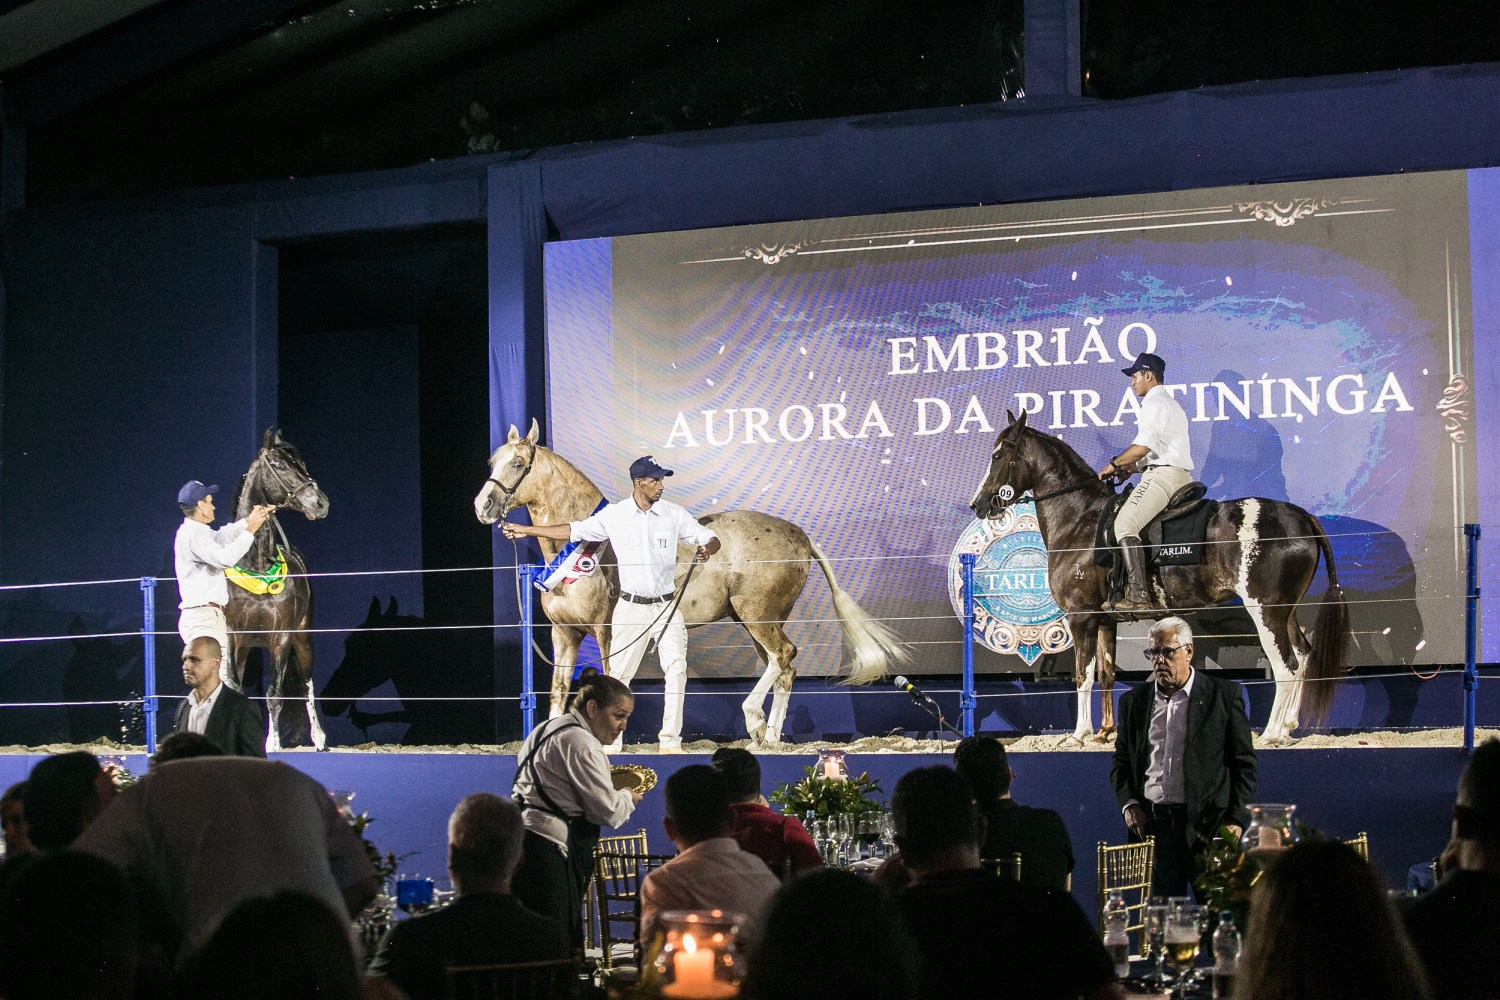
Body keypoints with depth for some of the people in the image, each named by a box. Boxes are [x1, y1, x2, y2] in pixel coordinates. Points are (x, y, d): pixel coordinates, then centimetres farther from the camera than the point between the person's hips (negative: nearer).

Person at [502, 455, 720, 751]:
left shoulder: (674, 515, -1)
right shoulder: (614, 515, -2)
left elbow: (711, 539, 3)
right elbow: (574, 531, 4)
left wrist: (707, 549, -22)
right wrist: (525, 530, 3)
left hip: (666, 606, 0)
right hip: (631, 607, 0)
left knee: (676, 671, -8)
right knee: (618, 674, 2)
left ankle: (671, 740, -1)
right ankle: (611, 741, 11)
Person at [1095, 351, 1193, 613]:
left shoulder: (1155, 403, -7)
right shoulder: (1172, 404, 27)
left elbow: (1143, 446, -18)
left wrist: (1115, 464, -6)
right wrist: (1131, 466, 19)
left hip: (1164, 474, -11)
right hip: (1180, 475, 11)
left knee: (1125, 522, -23)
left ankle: (1138, 595, -37)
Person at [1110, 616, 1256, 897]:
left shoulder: (1224, 695, 2)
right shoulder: (1133, 701, 13)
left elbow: (1243, 763, 2)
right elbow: (1121, 763, 18)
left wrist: (1237, 820, -6)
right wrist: (1128, 805, 0)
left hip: (1209, 824, -3)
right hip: (1153, 825, 3)